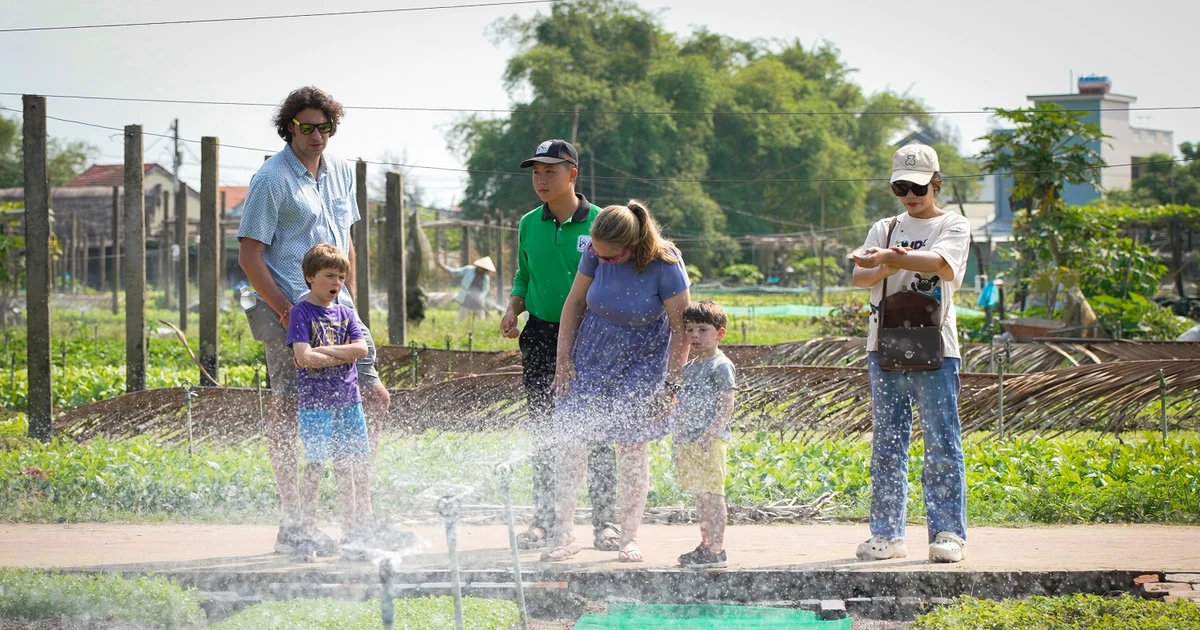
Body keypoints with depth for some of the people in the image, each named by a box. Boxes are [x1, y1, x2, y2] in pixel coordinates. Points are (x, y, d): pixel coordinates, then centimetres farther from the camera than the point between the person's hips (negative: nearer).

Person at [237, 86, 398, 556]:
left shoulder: (340, 173, 13)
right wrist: (287, 313, -17)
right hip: (289, 312, -7)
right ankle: (292, 525, -3)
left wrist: (349, 306, 17)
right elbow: (249, 257, -12)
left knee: (374, 400, 6)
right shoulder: (271, 179, -9)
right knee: (288, 410, -7)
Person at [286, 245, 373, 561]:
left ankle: (355, 533, 11)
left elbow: (361, 348, -2)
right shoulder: (301, 312, -3)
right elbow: (304, 357, -16)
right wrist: (343, 355, -5)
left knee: (352, 468, 5)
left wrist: (322, 351, -10)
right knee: (314, 466, -7)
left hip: (348, 400, 5)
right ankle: (307, 536, -3)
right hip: (315, 401, -5)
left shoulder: (345, 313, 13)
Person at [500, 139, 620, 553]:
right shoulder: (529, 225, 7)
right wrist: (513, 310, 0)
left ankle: (605, 521, 6)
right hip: (541, 337, 4)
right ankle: (545, 520, 15)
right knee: (543, 432, 7)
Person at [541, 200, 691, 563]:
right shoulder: (597, 252, -14)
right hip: (591, 357, 3)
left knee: (631, 448, -2)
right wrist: (563, 360, -1)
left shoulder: (665, 265, -23)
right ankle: (564, 535, 4)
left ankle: (630, 537, 12)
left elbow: (682, 329, -17)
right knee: (569, 438, -4)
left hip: (640, 364, -3)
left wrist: (671, 386, -17)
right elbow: (575, 303, 0)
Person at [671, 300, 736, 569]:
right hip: (688, 442, 9)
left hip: (709, 443, -9)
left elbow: (727, 407, -14)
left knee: (711, 494, -9)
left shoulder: (721, 366, -8)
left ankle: (716, 549, -8)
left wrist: (710, 433, -23)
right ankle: (706, 545, 18)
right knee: (700, 496, 12)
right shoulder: (690, 367, 18)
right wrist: (677, 436, 19)